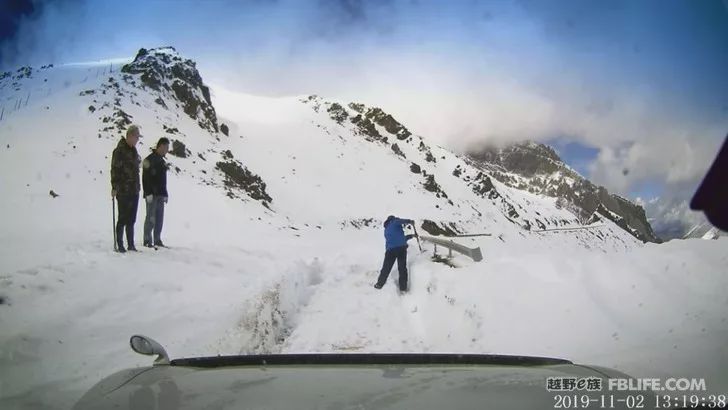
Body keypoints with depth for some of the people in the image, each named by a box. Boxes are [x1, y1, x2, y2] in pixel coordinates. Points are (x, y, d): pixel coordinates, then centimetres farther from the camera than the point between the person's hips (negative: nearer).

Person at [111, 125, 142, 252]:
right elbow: (115, 170, -15)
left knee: (131, 219, 11)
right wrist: (114, 187, -20)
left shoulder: (133, 151, 14)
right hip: (123, 191, -8)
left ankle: (131, 245, 16)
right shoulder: (120, 151, -10)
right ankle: (120, 245, 3)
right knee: (123, 219, -3)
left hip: (134, 191, 8)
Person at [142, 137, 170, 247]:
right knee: (151, 218, -6)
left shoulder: (162, 161, 17)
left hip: (161, 195, 8)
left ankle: (157, 240, 14)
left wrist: (165, 194, 17)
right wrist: (148, 193, -20)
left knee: (159, 218, 8)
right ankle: (147, 240, -1)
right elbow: (146, 178, -14)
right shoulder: (150, 159, -9)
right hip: (152, 195, -8)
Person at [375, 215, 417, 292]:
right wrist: (409, 221, -6)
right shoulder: (394, 222, 10)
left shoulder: (386, 230, 28)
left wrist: (410, 236, 36)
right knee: (402, 268, 2)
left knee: (386, 268, 13)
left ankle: (379, 284, 16)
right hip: (401, 247, -4)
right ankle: (403, 287, -1)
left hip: (390, 249, 5)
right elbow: (399, 221, -16)